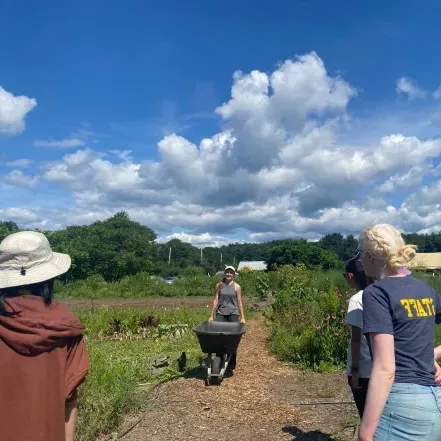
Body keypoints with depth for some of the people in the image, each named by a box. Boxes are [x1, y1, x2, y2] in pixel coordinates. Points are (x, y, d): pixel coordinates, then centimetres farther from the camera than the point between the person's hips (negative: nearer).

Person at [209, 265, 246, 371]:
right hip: (221, 313, 1)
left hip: (233, 314, -1)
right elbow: (215, 300, 7)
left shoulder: (236, 287, 3)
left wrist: (242, 317, 1)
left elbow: (239, 302, 4)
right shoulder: (219, 285, 7)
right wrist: (211, 316, 5)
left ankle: (231, 364, 13)